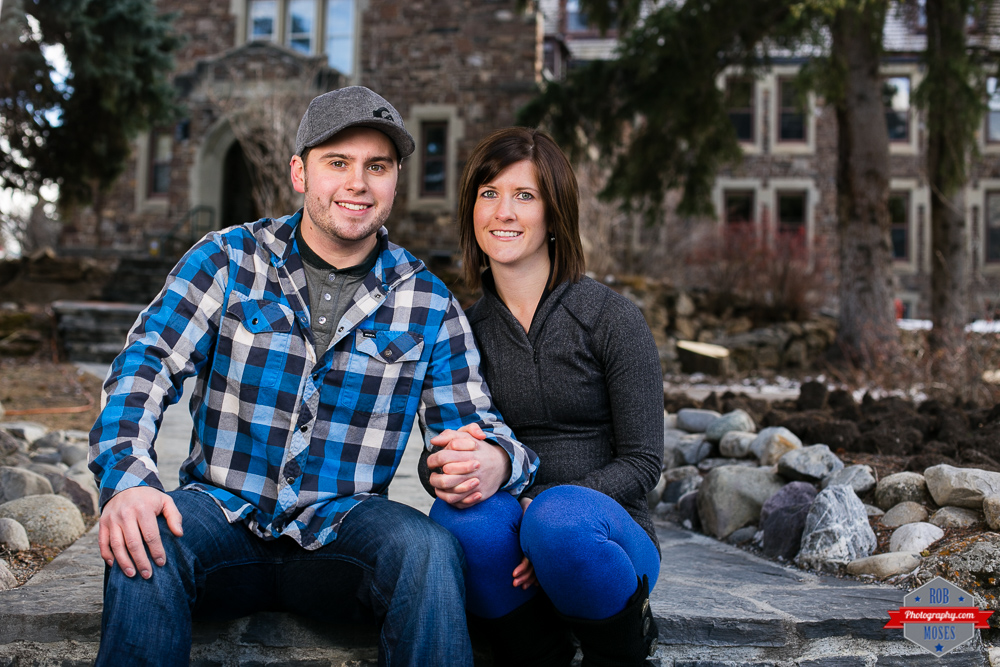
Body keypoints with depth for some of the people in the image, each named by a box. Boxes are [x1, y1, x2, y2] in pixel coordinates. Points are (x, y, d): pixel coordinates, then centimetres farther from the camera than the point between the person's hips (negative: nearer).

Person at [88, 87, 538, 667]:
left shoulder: (427, 301, 6)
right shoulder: (228, 259, 4)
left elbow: (474, 421, 4)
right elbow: (149, 363, -3)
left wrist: (494, 461, -23)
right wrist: (127, 478, -23)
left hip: (340, 532, 1)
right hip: (225, 511, 0)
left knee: (428, 549, -31)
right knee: (145, 541, -32)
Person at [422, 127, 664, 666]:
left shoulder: (612, 318, -2)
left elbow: (642, 461, -4)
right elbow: (438, 455, 8)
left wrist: (551, 507, -20)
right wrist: (440, 470, -18)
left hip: (607, 533, -2)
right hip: (504, 544, 2)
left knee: (560, 519, -35)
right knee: (459, 512, -30)